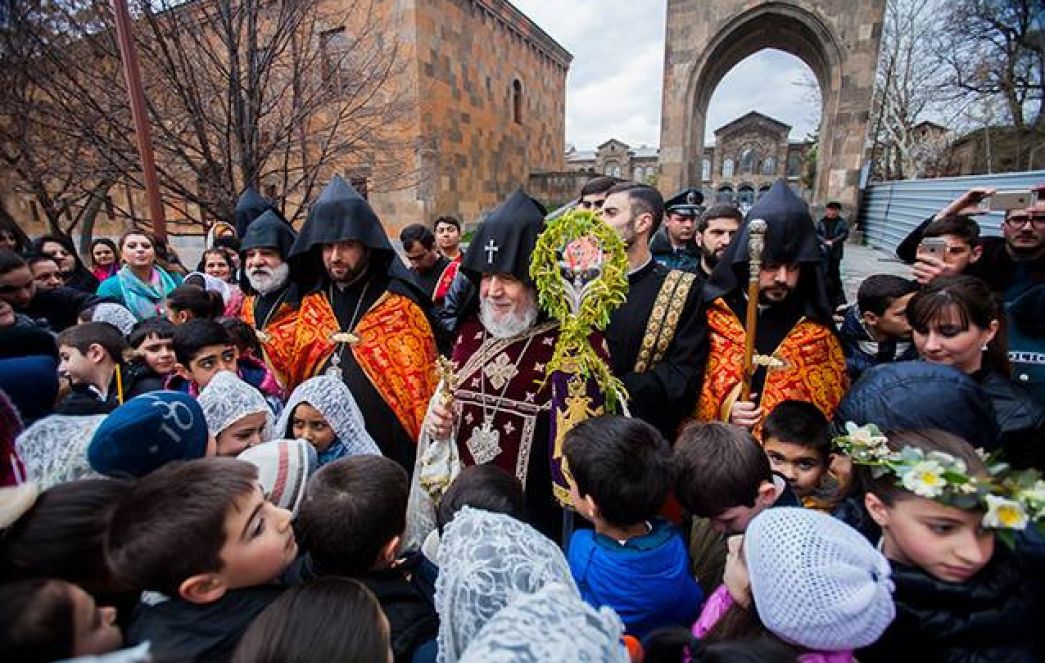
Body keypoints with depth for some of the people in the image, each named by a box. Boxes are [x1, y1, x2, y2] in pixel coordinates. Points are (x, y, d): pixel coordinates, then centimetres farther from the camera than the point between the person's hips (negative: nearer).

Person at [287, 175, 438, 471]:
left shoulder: (400, 306, -8)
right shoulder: (309, 305, 6)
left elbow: (423, 388, -7)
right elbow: (293, 380, 14)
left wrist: (426, 458, -10)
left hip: (388, 453, -4)